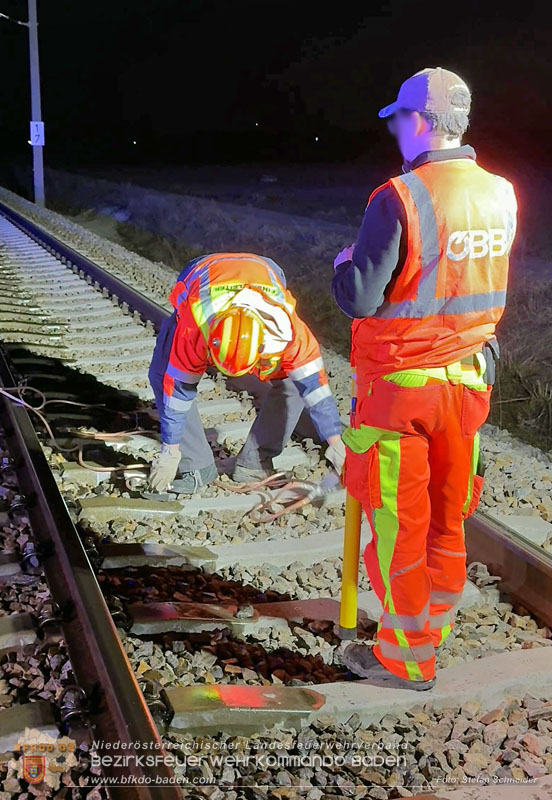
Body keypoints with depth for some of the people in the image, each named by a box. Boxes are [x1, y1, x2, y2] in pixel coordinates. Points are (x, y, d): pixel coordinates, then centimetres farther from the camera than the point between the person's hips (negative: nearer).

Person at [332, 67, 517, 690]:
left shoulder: (399, 197, -20)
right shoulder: (501, 195, 1)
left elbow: (359, 299, -19)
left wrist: (345, 266, 0)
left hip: (399, 386, -6)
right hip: (468, 380, 6)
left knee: (399, 526, 6)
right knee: (448, 517, 18)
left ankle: (406, 659, 19)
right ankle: (434, 626, 35)